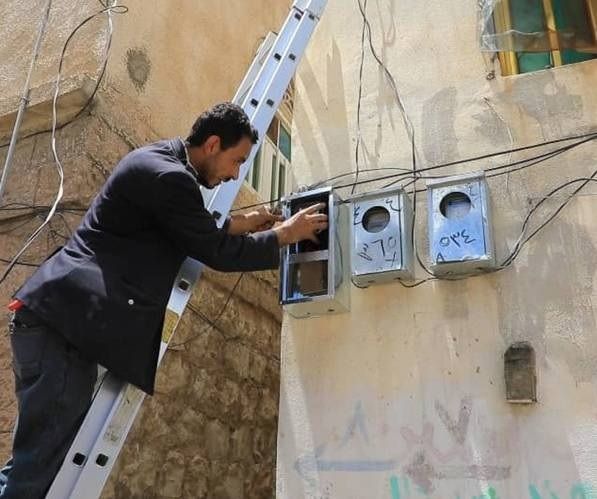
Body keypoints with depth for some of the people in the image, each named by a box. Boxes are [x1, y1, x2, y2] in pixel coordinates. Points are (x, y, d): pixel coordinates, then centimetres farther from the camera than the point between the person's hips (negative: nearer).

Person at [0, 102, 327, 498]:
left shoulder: (161, 158, 17)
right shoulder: (169, 176, -15)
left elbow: (191, 234, 28)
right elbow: (217, 253, -9)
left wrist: (241, 224, 24)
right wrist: (286, 233, 2)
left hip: (65, 315, 11)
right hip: (64, 318, -11)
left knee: (43, 464, 15)